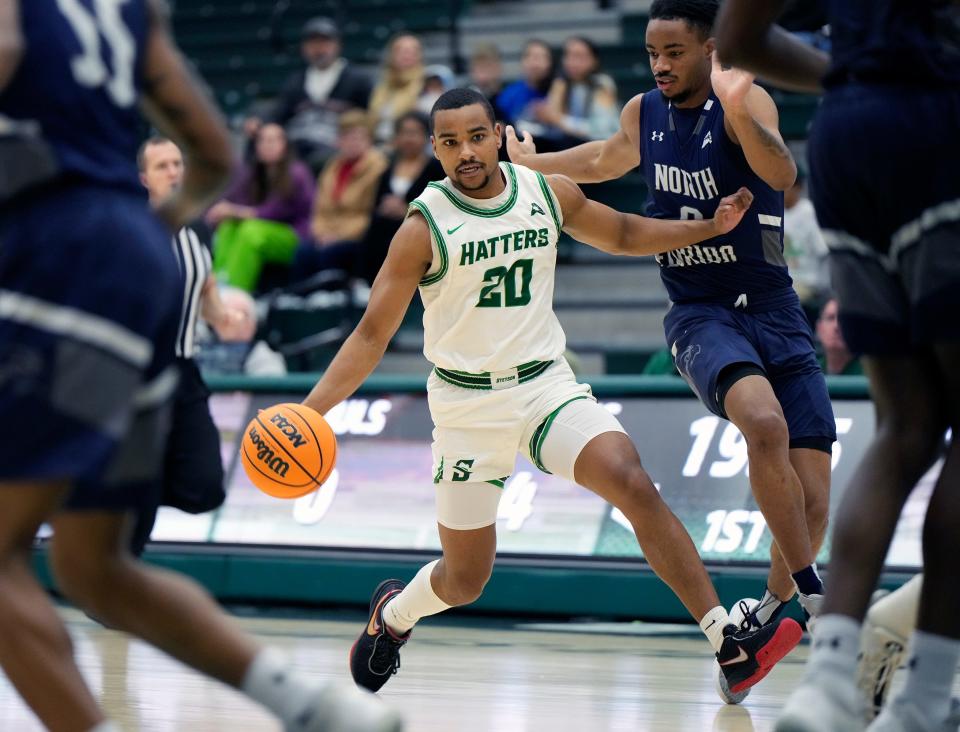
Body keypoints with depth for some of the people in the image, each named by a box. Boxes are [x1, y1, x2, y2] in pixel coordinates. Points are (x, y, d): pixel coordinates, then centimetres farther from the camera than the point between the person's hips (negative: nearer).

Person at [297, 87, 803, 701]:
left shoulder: (548, 194, -1)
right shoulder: (425, 228, -12)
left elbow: (622, 235, 19)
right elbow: (372, 335, -8)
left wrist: (710, 227, 8)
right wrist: (309, 412, -18)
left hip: (548, 385, 2)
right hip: (468, 405, -2)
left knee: (634, 485, -23)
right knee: (465, 580, 6)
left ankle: (730, 648, -25)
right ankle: (392, 614, 43)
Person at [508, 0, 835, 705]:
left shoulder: (744, 99, -11)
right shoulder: (645, 112, 4)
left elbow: (781, 174, -33)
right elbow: (611, 157, 29)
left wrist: (738, 113, -49)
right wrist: (533, 163, 33)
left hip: (775, 311, -1)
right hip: (700, 315, 2)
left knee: (812, 502, -7)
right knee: (765, 423, -32)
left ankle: (767, 619, 20)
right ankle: (813, 595, -23)